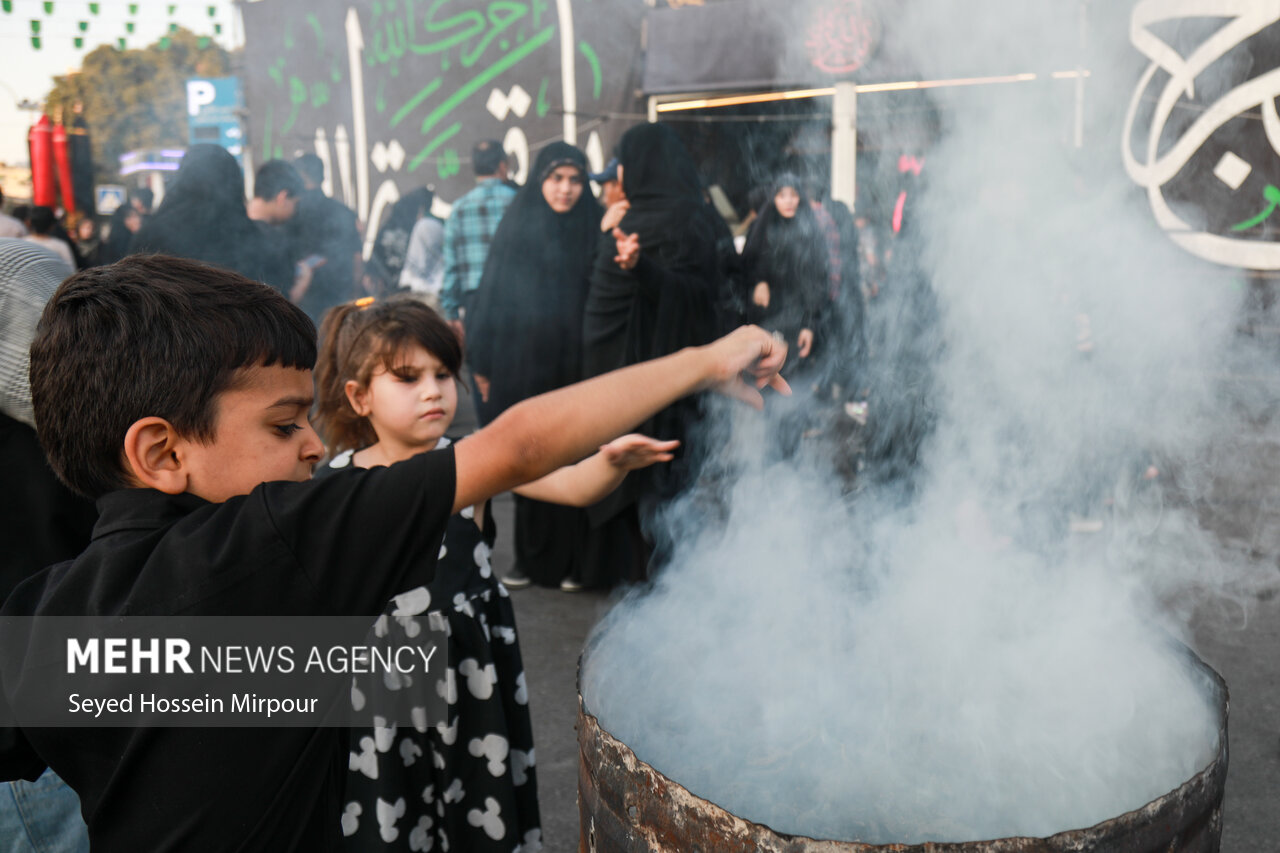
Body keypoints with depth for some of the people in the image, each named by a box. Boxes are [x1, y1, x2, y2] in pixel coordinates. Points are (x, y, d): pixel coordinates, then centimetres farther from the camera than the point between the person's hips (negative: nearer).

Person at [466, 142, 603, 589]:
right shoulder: (516, 226, 4)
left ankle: (570, 557, 14)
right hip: (521, 365, 1)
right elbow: (491, 294, 5)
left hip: (574, 365, 0)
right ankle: (529, 556, 18)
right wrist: (482, 363, 1)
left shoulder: (593, 230, 4)